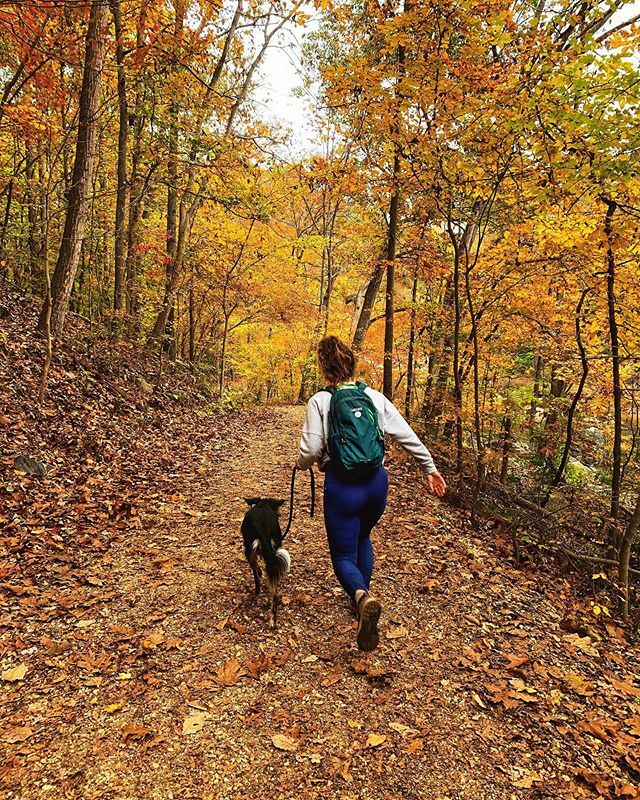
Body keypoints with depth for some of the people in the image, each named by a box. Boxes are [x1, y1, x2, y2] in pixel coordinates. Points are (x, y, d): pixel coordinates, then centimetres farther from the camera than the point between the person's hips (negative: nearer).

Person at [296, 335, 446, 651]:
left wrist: (301, 464, 12)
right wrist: (430, 468, 12)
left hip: (342, 485, -4)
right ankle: (363, 597, 35)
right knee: (362, 537, 32)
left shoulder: (319, 401, -6)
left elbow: (311, 450, -10)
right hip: (377, 481, 4)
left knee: (343, 555, 9)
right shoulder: (375, 397, 4)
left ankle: (362, 597, -21)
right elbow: (407, 436, 2)